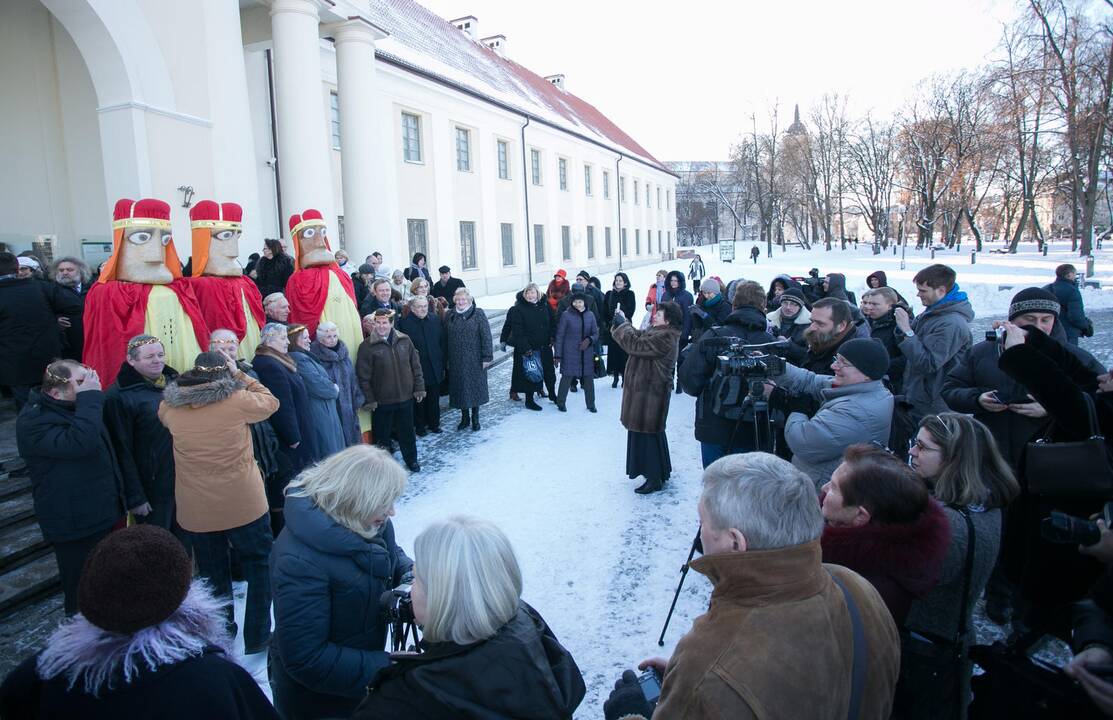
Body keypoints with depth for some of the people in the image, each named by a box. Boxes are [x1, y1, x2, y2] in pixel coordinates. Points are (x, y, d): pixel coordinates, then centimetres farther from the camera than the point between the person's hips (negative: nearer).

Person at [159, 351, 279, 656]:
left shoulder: (170, 406, -4)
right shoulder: (238, 400, -15)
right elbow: (270, 402, 3)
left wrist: (190, 380, 12)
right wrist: (239, 374, 5)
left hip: (195, 511, 3)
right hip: (243, 505, -3)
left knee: (212, 575, 19)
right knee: (260, 568, 14)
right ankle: (257, 638, 20)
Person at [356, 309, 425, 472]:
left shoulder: (404, 340, -1)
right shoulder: (367, 346, -11)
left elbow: (416, 365, 6)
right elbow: (363, 376, -10)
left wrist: (419, 387, 4)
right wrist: (368, 399, -11)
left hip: (405, 397, 3)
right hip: (381, 401, -3)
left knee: (407, 431, 17)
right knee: (382, 434, 11)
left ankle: (411, 460, 35)